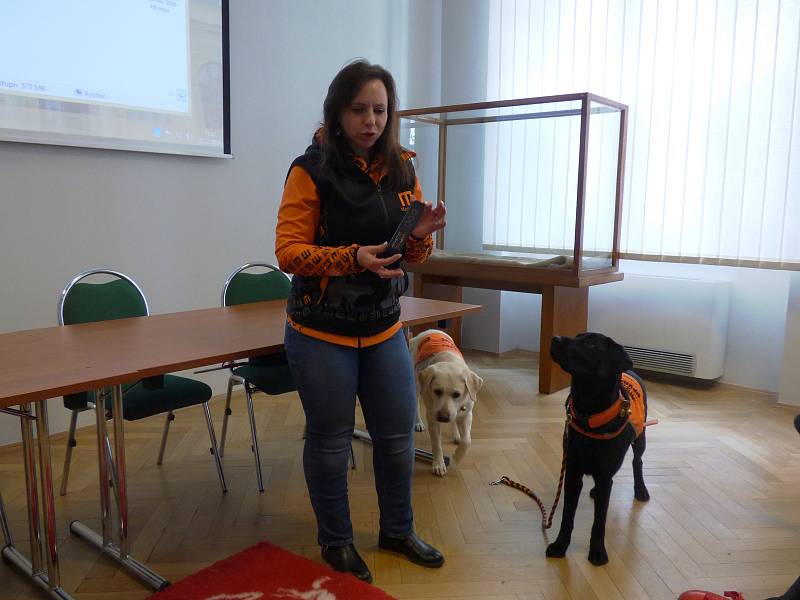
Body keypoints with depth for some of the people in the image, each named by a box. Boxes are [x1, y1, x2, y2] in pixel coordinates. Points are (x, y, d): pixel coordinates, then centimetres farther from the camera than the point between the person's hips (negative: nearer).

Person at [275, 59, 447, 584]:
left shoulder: (402, 169, 5)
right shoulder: (311, 170, -9)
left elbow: (410, 256, 10)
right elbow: (289, 252, -13)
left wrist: (421, 235, -13)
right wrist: (353, 257, -28)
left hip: (384, 328, 5)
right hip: (322, 331, -4)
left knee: (398, 434, 12)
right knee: (331, 440, 8)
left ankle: (398, 530, 36)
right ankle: (336, 541, 31)